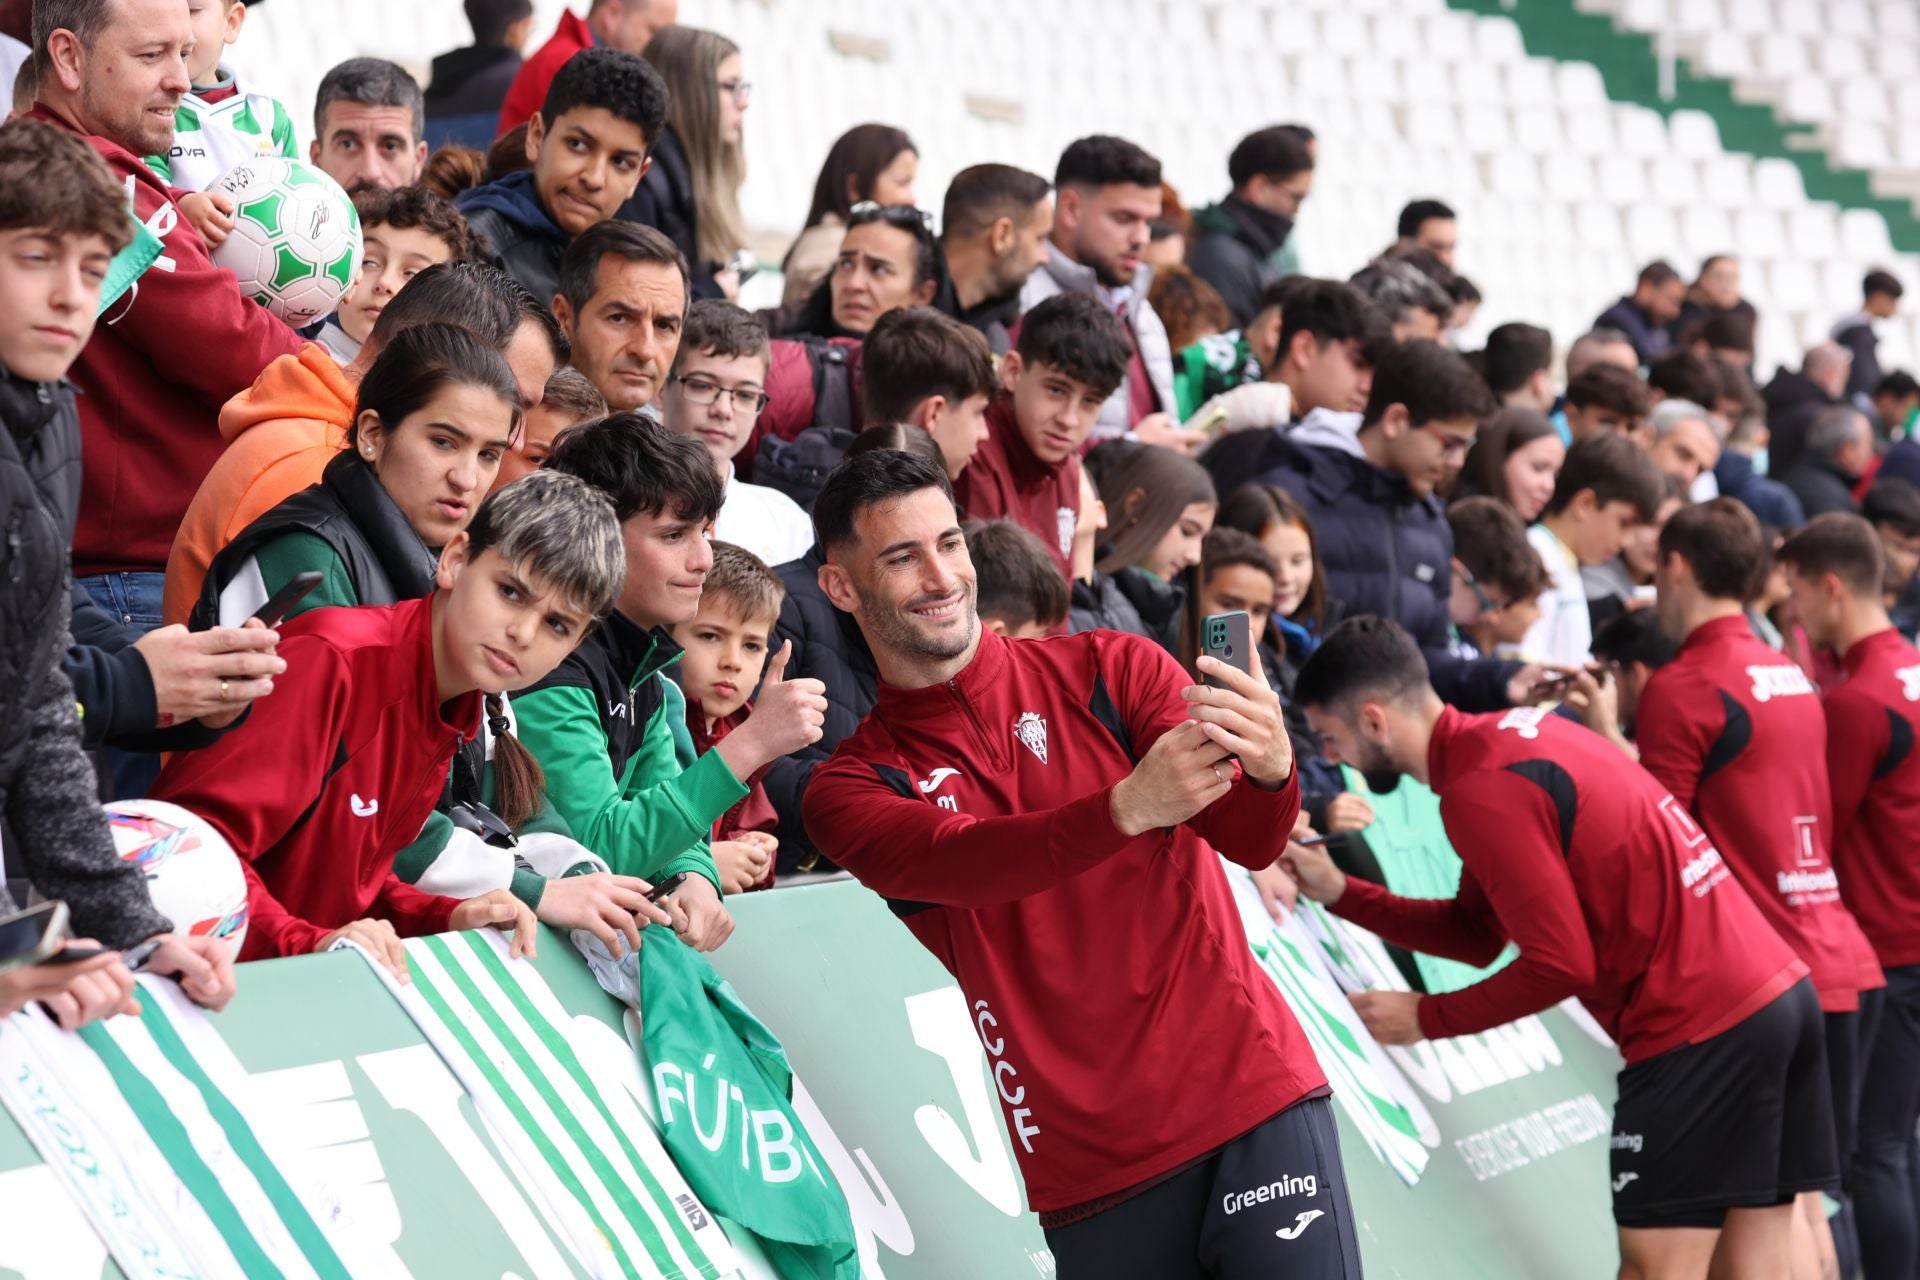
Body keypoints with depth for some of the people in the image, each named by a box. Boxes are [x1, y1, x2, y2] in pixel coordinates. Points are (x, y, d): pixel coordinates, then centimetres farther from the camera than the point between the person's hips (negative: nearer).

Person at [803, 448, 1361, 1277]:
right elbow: (956, 863, -17)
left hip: (1251, 1094, 0)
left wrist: (1270, 771, -29)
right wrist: (1127, 807, -34)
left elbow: (1248, 842, -5)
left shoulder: (1111, 671, 7)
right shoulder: (852, 788, 5)